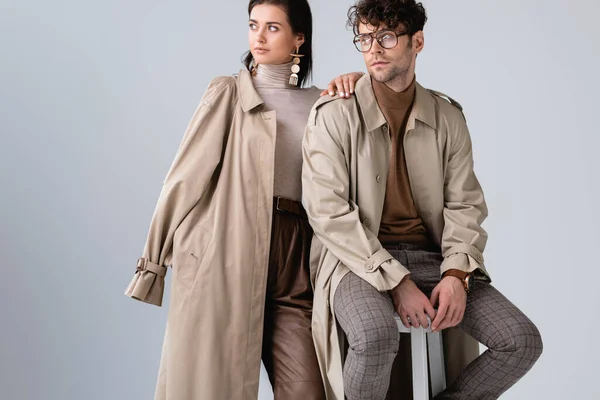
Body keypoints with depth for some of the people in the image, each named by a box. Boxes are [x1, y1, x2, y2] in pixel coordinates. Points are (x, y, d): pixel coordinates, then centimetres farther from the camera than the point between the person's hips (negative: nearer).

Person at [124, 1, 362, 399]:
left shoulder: (319, 104, 14)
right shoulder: (228, 93, 5)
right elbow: (186, 176, 1)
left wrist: (354, 80, 3)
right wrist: (154, 259, -2)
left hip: (294, 261, 3)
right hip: (228, 254, -2)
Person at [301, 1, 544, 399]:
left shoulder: (448, 117, 9)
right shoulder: (333, 115, -3)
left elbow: (465, 204, 6)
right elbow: (328, 213, -11)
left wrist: (457, 273, -13)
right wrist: (395, 280, -18)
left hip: (432, 257, 4)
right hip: (358, 260, -4)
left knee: (524, 341, -12)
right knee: (377, 335, -36)